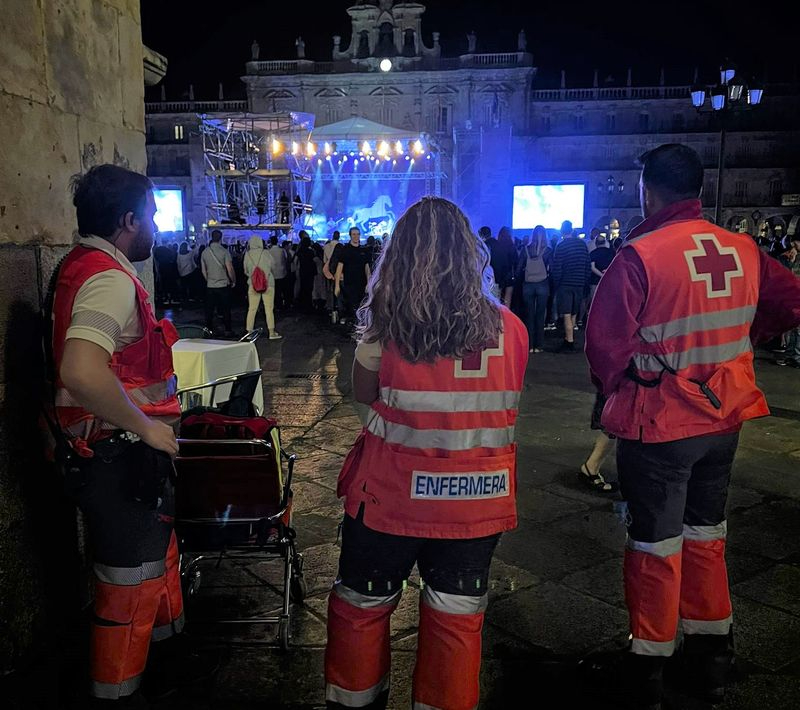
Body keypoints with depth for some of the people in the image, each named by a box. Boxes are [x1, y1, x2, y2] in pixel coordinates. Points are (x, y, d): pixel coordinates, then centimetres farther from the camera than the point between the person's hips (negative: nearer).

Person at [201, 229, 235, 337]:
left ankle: (209, 330, 13)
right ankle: (227, 330, 8)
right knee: (225, 309, 4)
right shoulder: (224, 251, -10)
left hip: (210, 286, 3)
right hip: (223, 285, -3)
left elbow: (203, 271, 10)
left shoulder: (205, 252, 3)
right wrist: (233, 281, 3)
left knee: (209, 309, 9)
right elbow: (230, 269, -11)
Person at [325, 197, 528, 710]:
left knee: (362, 606, 21)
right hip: (477, 499, 2)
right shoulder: (509, 326, -7)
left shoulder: (387, 325, -15)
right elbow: (509, 404, 5)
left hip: (393, 494, -1)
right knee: (457, 618, 18)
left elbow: (363, 393, 0)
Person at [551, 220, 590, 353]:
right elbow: (587, 266, 8)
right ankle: (570, 339, 22)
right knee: (573, 314, 15)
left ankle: (569, 343, -4)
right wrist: (585, 282, 13)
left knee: (567, 315, -4)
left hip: (565, 284, -5)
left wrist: (556, 283, -1)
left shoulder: (561, 246, -10)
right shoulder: (582, 244, 6)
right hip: (579, 284, 5)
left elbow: (557, 268, -12)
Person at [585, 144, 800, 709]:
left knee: (656, 546, 9)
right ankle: (712, 660, 35)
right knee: (706, 535, 20)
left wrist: (616, 388, 2)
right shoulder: (743, 249, -2)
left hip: (659, 423, -5)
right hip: (725, 416, 6)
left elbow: (605, 343, -17)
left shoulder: (640, 255, -19)